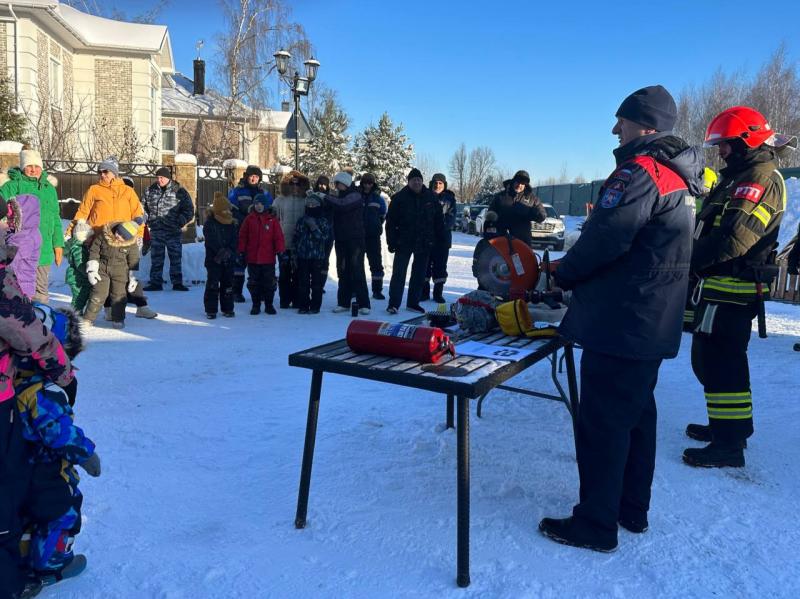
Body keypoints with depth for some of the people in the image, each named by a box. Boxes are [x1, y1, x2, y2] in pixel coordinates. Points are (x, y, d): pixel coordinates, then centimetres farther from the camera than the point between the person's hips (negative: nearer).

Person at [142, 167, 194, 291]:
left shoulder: (179, 191, -3)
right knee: (156, 258, 7)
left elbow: (189, 210, 0)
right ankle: (155, 282, 14)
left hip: (173, 231, -3)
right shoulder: (150, 191, 7)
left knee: (176, 258, 4)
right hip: (155, 231, 3)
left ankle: (177, 282, 11)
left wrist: (179, 222, -9)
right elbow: (145, 208, 18)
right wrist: (149, 221, 6)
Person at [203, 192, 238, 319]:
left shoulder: (233, 223, 7)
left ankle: (227, 309, 18)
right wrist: (221, 251, -22)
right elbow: (211, 240, -13)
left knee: (228, 284, 9)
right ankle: (210, 310, 5)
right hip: (213, 258, -4)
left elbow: (235, 241, 3)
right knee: (212, 284, -2)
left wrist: (229, 251, -13)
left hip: (229, 259, 4)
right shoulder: (209, 223, -5)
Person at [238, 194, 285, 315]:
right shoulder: (249, 219, 2)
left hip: (268, 258, -1)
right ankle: (256, 305, 20)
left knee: (269, 282, 6)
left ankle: (269, 305, 18)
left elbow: (278, 237, -1)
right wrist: (241, 253, 0)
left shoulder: (272, 220, 0)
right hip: (252, 258, 1)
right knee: (254, 283, 9)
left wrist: (280, 252, -6)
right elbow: (242, 237, 4)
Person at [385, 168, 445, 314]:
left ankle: (413, 302, 19)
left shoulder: (430, 197, 4)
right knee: (399, 273, -7)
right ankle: (393, 303, -4)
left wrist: (440, 237, 5)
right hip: (404, 242, -3)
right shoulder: (399, 198, -5)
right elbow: (390, 221, -5)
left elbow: (438, 220, 10)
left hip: (425, 243, 3)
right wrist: (391, 241, -9)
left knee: (419, 274, 9)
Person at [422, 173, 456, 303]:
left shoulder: (449, 198, 6)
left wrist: (443, 226, -17)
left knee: (440, 265, 2)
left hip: (443, 237, 0)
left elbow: (451, 217, -1)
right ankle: (424, 291, 11)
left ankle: (438, 292, 10)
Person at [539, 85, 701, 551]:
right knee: (637, 413, 18)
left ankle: (596, 524, 10)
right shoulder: (680, 176, 14)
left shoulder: (640, 172, -17)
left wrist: (565, 273, -4)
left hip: (621, 324, -10)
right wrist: (581, 274, 16)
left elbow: (604, 238, -23)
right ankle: (633, 509, 31)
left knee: (602, 423, -1)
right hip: (654, 324, 10)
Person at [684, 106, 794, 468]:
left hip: (729, 288, -11)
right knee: (712, 358, 19)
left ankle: (728, 445, 1)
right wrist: (694, 260, 6)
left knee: (718, 363, -7)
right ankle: (730, 425, 33)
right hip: (724, 285, 11)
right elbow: (713, 228, 19)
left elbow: (733, 237, -26)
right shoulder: (745, 176, 20)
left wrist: (690, 261, -18)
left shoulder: (761, 177, -15)